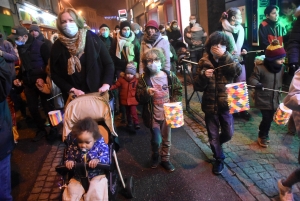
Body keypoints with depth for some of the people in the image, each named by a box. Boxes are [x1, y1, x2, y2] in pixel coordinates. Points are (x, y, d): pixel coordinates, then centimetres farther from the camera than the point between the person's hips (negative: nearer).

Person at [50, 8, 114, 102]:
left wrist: (106, 84, -14)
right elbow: (55, 74, 3)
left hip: (97, 92, -1)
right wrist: (71, 89, -9)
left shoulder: (92, 38, -5)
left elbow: (108, 63, -2)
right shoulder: (57, 46, 0)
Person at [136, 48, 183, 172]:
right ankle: (155, 156, 31)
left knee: (166, 139, 14)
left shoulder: (170, 76, -4)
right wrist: (146, 93, -28)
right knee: (156, 140, -1)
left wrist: (174, 102, -10)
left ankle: (165, 159, 35)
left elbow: (178, 90, 5)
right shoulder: (144, 79, -9)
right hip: (153, 115, -2)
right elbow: (139, 97, -9)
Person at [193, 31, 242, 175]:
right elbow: (197, 86, -5)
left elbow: (238, 71, -25)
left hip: (226, 104, 0)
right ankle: (219, 159, 36)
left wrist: (224, 55, -28)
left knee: (228, 134, 12)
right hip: (210, 105, 0)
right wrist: (203, 75, -25)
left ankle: (216, 145, 45)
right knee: (213, 136, 12)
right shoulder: (204, 62, -3)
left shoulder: (230, 60, -2)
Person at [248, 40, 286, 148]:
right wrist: (257, 84, -33)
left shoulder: (281, 68, 1)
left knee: (270, 118, 14)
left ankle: (264, 134, 37)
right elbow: (252, 79, -15)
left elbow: (283, 80, 13)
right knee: (267, 118, -3)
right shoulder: (260, 67, -18)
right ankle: (262, 136, 22)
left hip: (275, 99, 6)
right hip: (263, 99, -6)